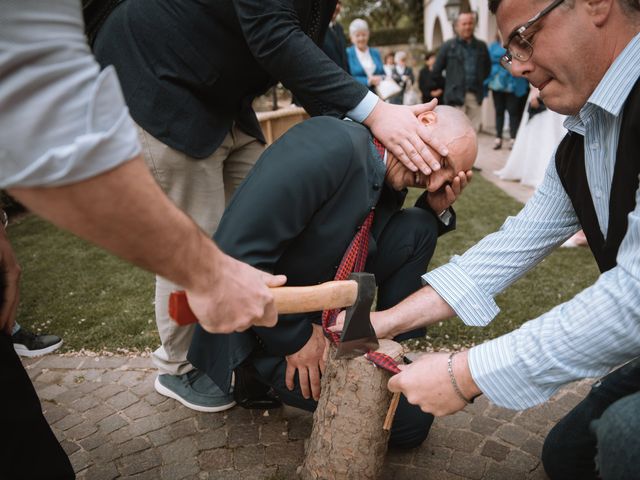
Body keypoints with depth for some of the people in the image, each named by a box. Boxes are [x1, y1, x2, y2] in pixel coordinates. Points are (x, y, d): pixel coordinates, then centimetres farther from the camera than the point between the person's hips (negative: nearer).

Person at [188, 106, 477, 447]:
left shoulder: (389, 183, 1)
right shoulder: (332, 145, -27)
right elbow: (236, 253, -31)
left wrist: (438, 210, -1)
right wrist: (296, 337, -20)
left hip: (324, 306, 8)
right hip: (265, 327, -8)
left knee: (420, 228, -2)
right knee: (411, 418, -10)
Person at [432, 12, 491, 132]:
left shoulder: (481, 46, 11)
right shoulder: (448, 46, 1)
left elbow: (487, 68, 22)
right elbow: (436, 71, 1)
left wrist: (479, 83, 14)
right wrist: (449, 85, 4)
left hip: (475, 95, 4)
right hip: (456, 95, -4)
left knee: (473, 129, 8)